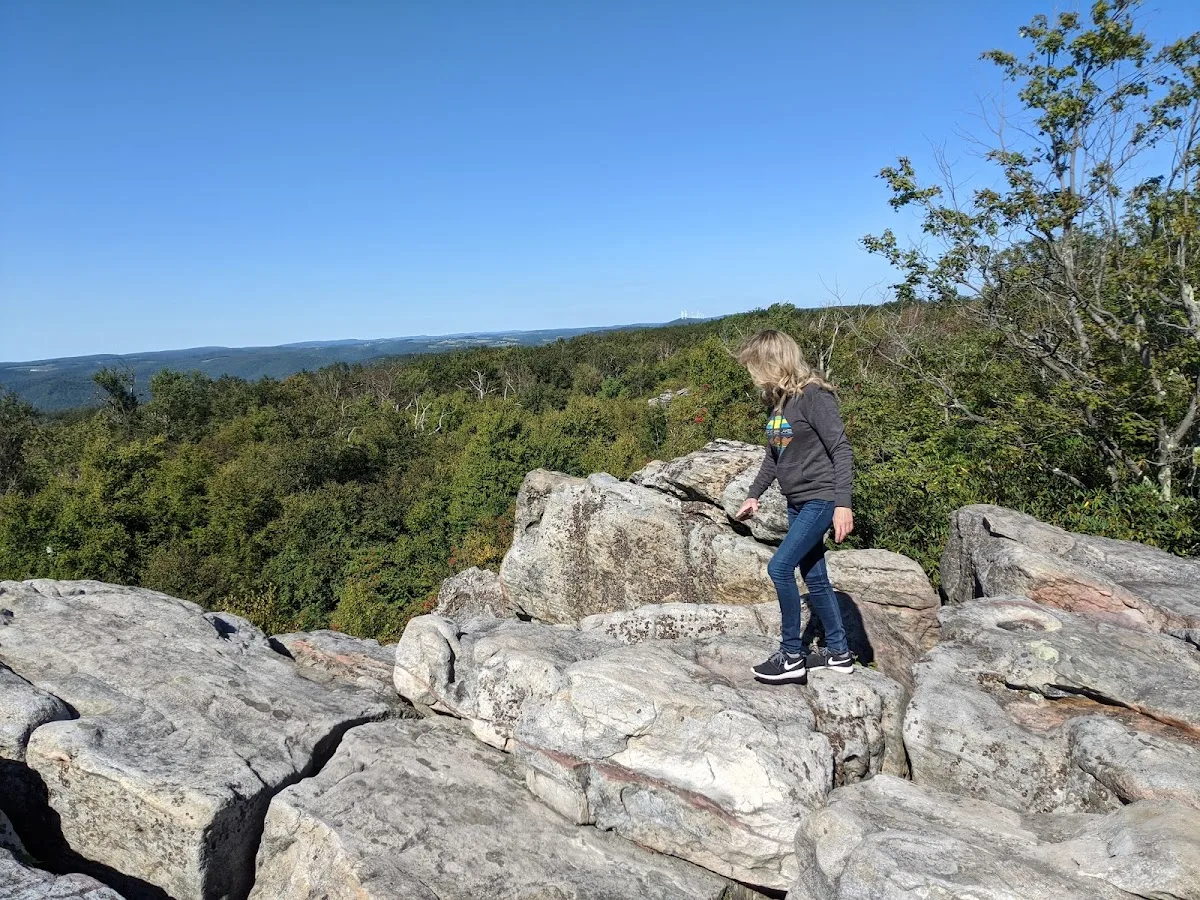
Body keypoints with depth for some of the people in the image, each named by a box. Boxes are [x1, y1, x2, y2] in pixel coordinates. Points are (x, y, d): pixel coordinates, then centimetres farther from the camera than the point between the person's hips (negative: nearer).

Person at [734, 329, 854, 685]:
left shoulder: (813, 396, -16)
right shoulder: (776, 401, 9)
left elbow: (841, 450, -18)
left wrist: (842, 503, -24)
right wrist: (754, 494, 19)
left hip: (820, 499, -9)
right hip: (796, 502, 9)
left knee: (779, 567, -14)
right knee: (814, 578, 12)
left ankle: (791, 657, -1)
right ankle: (838, 652, 25)